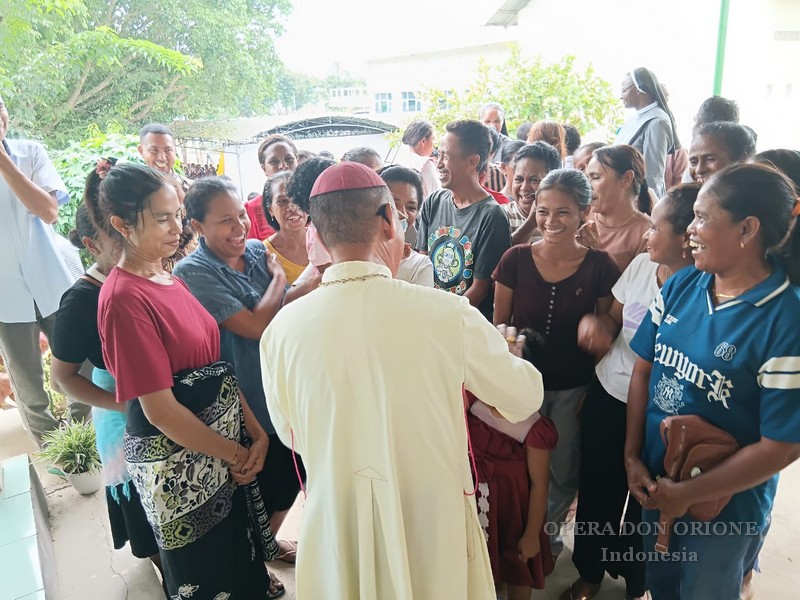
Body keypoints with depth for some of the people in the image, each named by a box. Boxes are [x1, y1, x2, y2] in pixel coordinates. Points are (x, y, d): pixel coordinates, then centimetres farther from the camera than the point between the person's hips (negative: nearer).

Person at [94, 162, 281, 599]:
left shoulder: (170, 280, 4)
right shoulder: (124, 298, -22)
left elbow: (216, 365, 3)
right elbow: (160, 410, -22)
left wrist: (256, 432, -4)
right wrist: (235, 454, -12)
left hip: (227, 433, 7)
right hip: (178, 459, -7)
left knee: (240, 547, 25)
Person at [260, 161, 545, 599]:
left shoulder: (281, 330, -17)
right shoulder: (448, 313, -22)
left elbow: (290, 434, 1)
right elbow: (525, 398, -5)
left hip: (338, 526, 1)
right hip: (433, 520, 0)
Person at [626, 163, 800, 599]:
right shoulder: (681, 285, -7)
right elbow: (644, 368, -1)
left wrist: (687, 494, -16)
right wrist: (632, 456, -5)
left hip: (724, 504, -4)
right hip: (653, 484, 5)